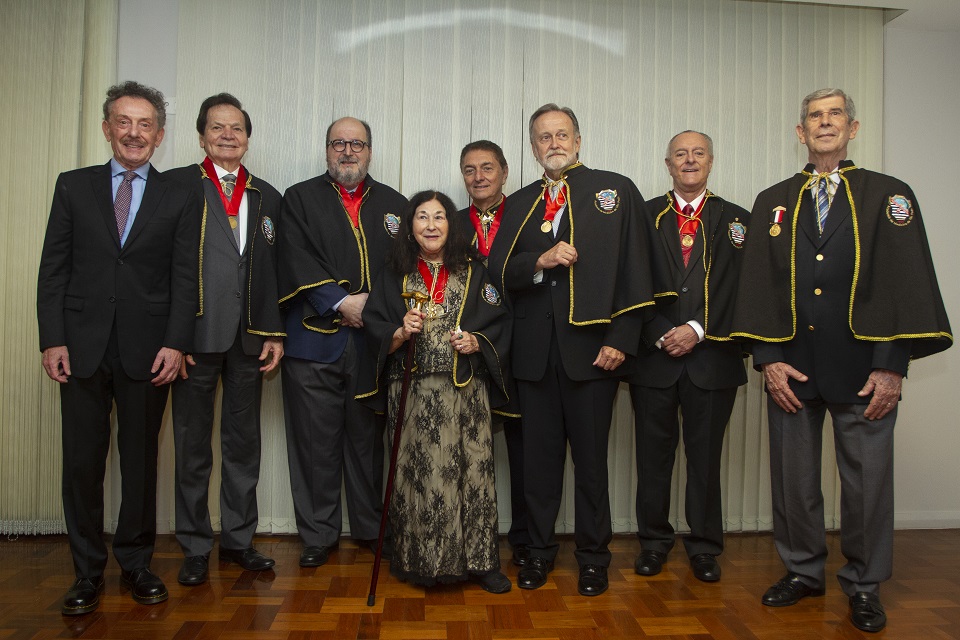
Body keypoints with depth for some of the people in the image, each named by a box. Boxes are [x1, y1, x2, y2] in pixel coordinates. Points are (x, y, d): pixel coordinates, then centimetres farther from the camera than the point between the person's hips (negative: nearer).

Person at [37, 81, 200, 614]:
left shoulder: (180, 199, 6)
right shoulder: (73, 187, 9)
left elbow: (185, 279, 1)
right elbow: (53, 269, 5)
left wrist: (175, 343, -9)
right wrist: (52, 339, -4)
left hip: (147, 351, -1)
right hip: (81, 347, 1)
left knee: (141, 461, 9)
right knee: (82, 463, 6)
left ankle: (136, 564, 24)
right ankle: (87, 572, 21)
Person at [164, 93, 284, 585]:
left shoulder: (267, 197, 13)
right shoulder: (176, 185, 2)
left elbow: (275, 271, 11)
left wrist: (274, 333, 4)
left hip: (249, 338, 3)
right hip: (196, 335, -3)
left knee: (244, 443, 11)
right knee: (193, 445, 8)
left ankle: (238, 539, 26)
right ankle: (195, 546, 22)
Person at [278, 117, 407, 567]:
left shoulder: (393, 204, 16)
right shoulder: (300, 198, 10)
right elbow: (298, 262, -3)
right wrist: (341, 302, -13)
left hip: (375, 340, 2)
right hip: (315, 339, -1)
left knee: (368, 437, 8)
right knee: (316, 441, 3)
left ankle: (371, 528, 23)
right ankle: (318, 535, 17)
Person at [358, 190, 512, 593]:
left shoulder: (473, 273, 10)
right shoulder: (395, 276, 10)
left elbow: (499, 323, 8)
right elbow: (374, 331, 7)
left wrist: (477, 342, -10)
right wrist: (400, 333, -12)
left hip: (466, 392, 0)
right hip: (414, 394, 0)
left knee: (471, 469, -1)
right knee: (419, 473, -1)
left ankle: (478, 560, 12)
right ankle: (420, 559, 13)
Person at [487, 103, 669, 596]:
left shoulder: (616, 190, 4)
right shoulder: (519, 204, 16)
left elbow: (635, 272, -3)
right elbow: (499, 270, 6)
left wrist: (621, 339, -11)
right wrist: (540, 260, -13)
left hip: (592, 346, -3)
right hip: (534, 349, 3)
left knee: (591, 458, 6)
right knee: (539, 456, 11)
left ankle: (593, 556, 22)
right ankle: (539, 550, 26)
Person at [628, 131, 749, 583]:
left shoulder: (736, 220, 9)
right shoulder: (645, 216, 8)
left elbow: (739, 288, 0)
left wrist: (698, 330, -11)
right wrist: (659, 336, -9)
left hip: (713, 356, 0)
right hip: (654, 355, 0)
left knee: (705, 456, 8)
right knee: (653, 453, 7)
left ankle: (704, 547, 21)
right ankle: (653, 542, 22)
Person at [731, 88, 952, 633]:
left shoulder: (889, 195, 4)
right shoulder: (773, 202, 10)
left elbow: (908, 284, -2)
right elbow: (758, 284, 6)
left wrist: (892, 365, -10)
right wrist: (768, 358, -4)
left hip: (863, 367, -2)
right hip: (791, 365, 2)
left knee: (868, 480, 5)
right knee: (793, 479, 10)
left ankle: (865, 584, 24)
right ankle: (804, 571, 28)